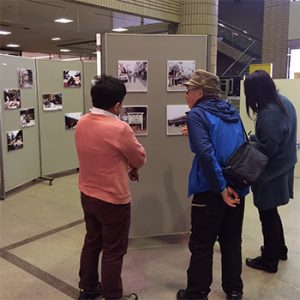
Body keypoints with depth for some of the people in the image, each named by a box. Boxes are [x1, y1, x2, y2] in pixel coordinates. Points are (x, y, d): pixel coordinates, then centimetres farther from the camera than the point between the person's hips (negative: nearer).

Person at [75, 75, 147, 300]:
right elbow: (140, 158, -10)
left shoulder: (82, 124, -2)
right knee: (113, 251, 9)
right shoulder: (119, 128, -24)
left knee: (92, 242, 22)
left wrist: (125, 167, 8)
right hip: (113, 200, -7)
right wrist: (131, 167, 11)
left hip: (87, 195, 8)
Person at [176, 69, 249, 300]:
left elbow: (206, 153, -23)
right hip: (238, 187, 7)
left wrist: (222, 188, -19)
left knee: (202, 246, 8)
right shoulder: (232, 111, 10)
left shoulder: (197, 114, -11)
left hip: (211, 190, -7)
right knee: (232, 241, 19)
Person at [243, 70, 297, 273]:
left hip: (271, 172, -10)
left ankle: (269, 260, 23)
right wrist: (255, 141, 7)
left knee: (267, 214, 6)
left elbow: (266, 149, -27)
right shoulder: (285, 102, 4)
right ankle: (280, 249, 41)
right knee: (271, 211, 24)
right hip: (282, 168, 10)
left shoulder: (269, 114, -27)